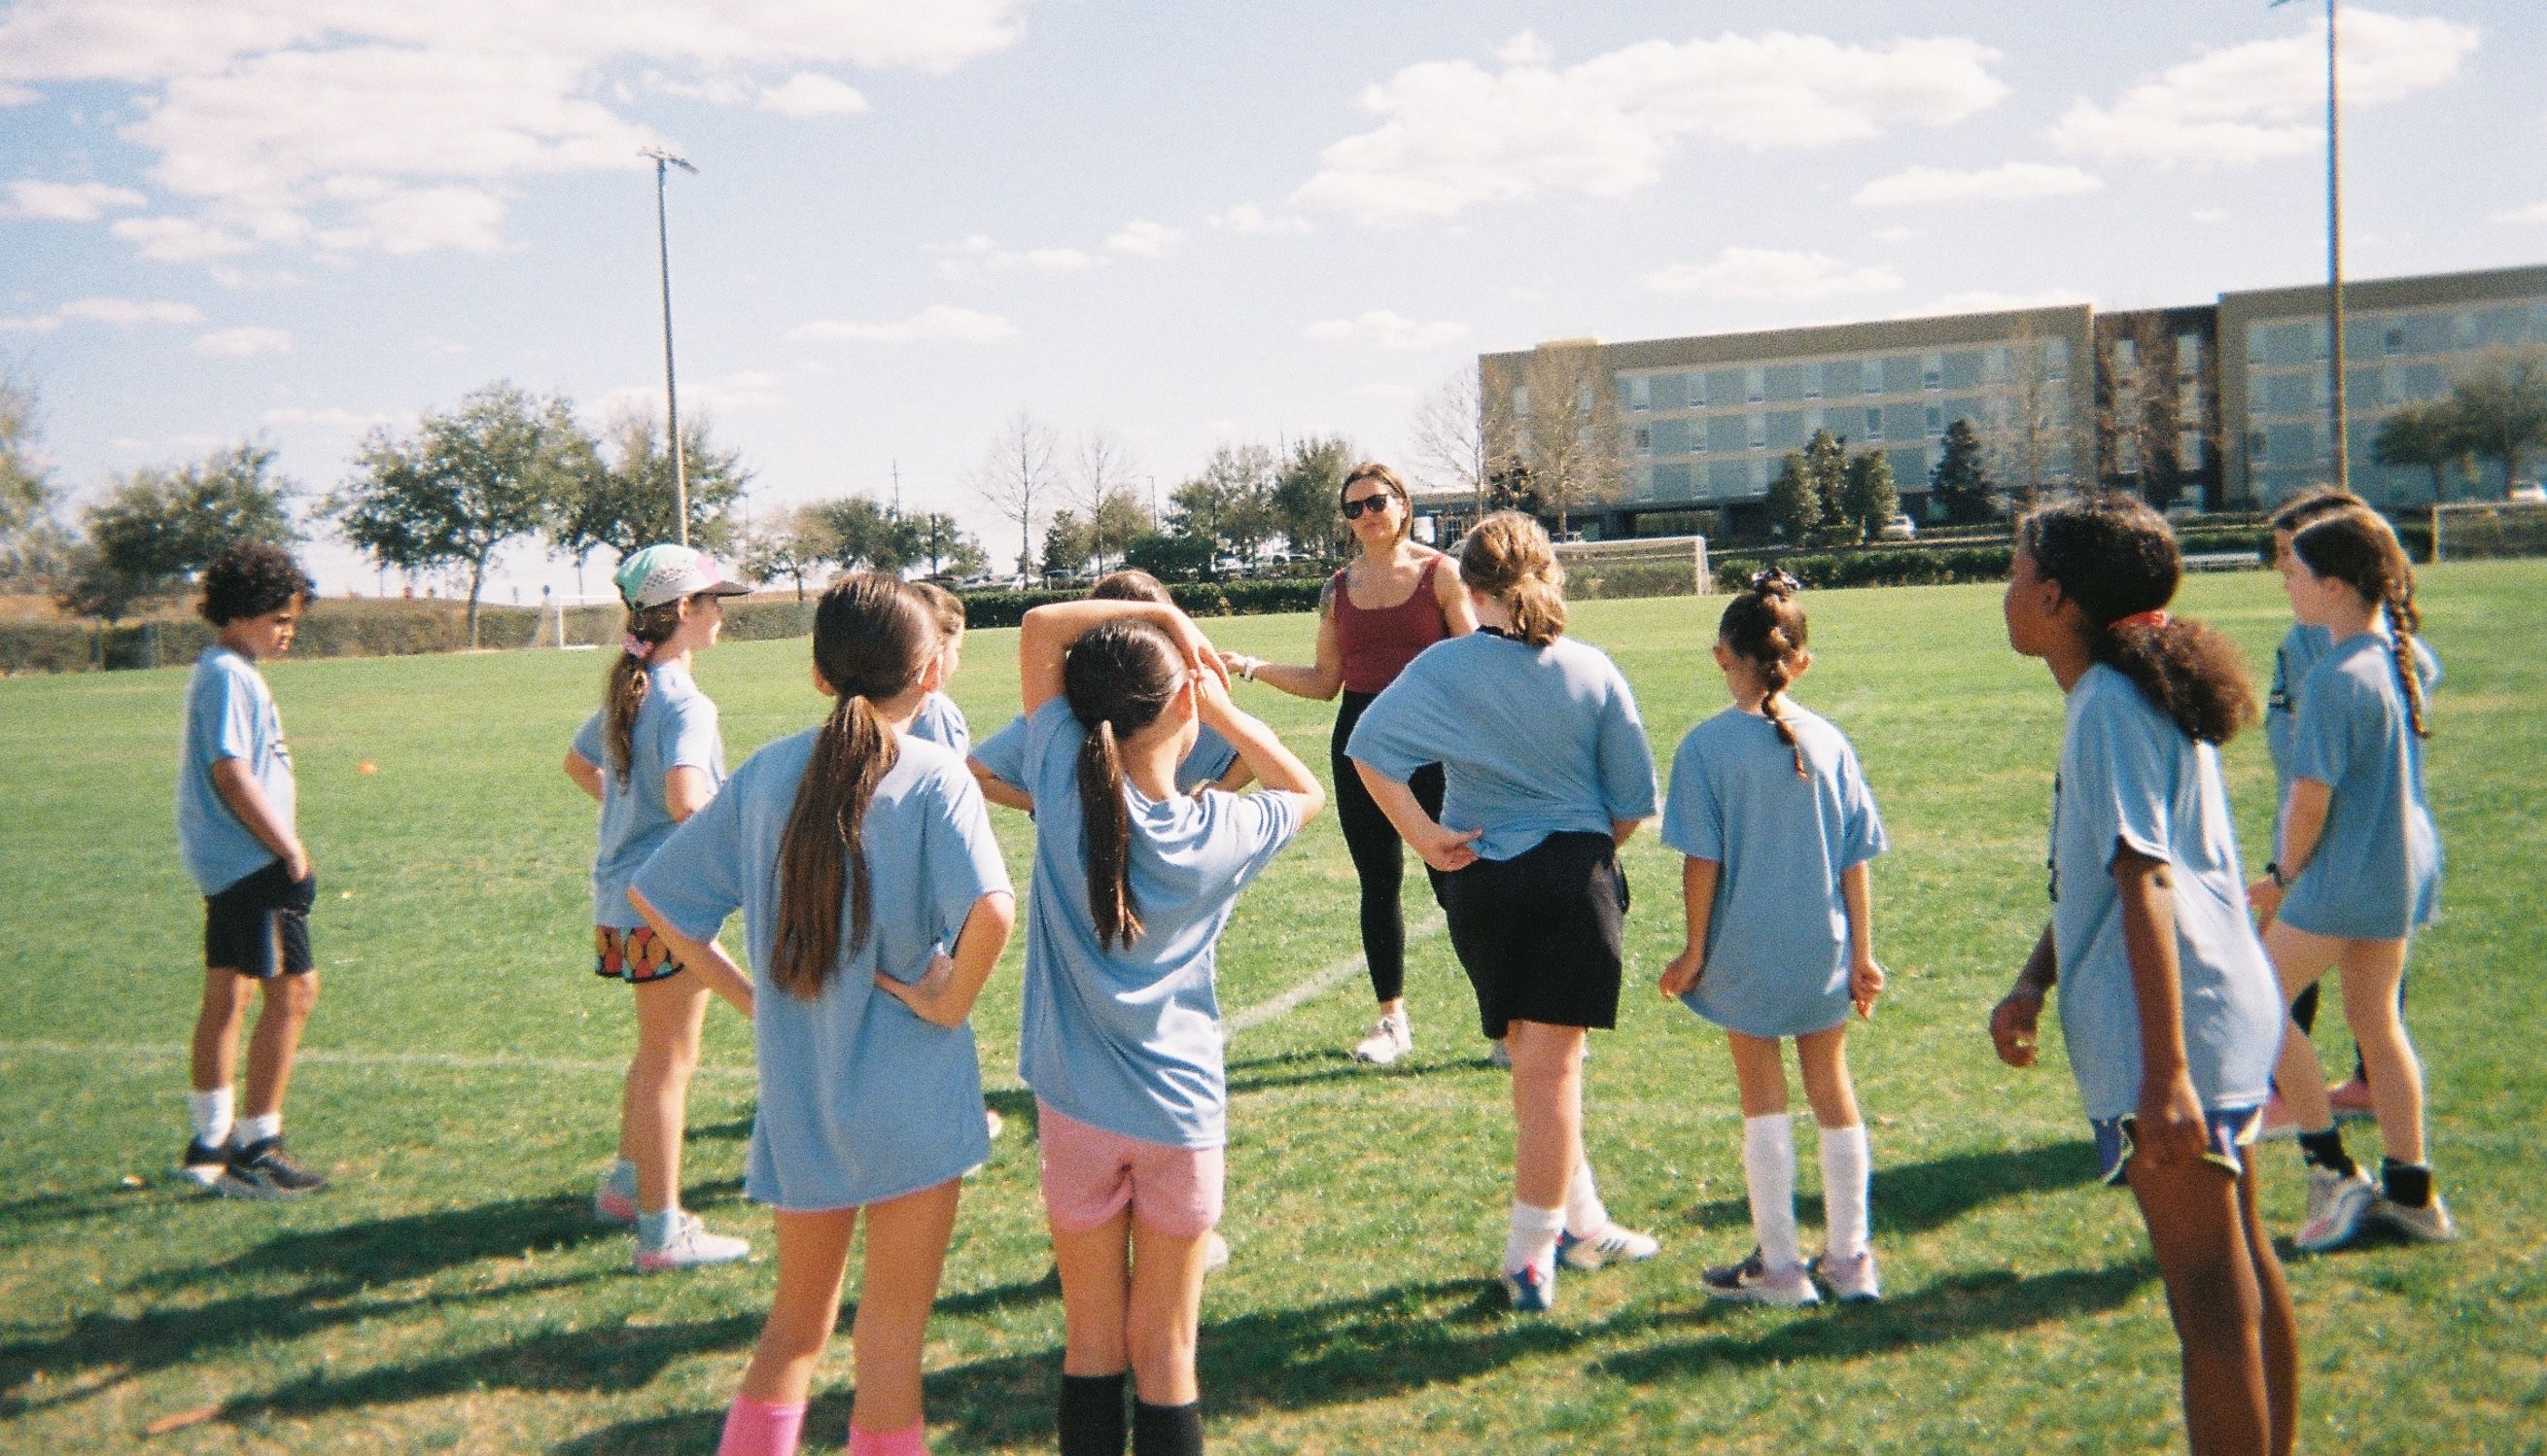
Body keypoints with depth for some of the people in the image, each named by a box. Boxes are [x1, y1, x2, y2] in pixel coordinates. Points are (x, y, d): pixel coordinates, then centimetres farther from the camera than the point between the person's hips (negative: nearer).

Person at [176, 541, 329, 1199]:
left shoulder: (231, 671, 16)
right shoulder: (228, 675, -14)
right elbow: (231, 774, -20)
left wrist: (284, 843, 14)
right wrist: (289, 850, -15)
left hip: (230, 865, 10)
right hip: (252, 863, -10)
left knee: (226, 997, 15)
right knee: (293, 991, -7)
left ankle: (208, 1145, 24)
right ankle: (254, 1148, -2)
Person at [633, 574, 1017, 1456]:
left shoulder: (766, 773, 0)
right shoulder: (934, 778, -13)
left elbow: (654, 898, 5)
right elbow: (992, 911, -31)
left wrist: (746, 989, 8)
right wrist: (951, 1001, -15)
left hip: (795, 1095, 4)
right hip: (910, 1102, -4)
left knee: (796, 1321, 23)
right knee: (890, 1344, 10)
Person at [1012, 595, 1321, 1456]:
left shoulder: (1065, 786, -12)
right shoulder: (1218, 833, -11)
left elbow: (1041, 626, -1)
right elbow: (1305, 790, 12)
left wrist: (1163, 613, -4)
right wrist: (1223, 710, 5)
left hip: (1077, 1106, 1)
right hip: (1181, 1110, -1)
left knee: (1091, 1343, 14)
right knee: (1164, 1351, 10)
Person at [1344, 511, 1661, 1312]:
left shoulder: (1443, 668, -6)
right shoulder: (1592, 671, -5)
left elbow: (1369, 746, -15)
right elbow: (1634, 800, -2)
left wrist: (1424, 838, -8)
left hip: (1482, 880, 1)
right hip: (1575, 874, -1)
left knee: (1535, 1059, 18)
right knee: (1552, 1068, 5)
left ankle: (1582, 1222, 30)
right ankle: (1531, 1256, 9)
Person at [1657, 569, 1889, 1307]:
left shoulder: (1708, 745, -13)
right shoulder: (1829, 742, -3)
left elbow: (1702, 860, -12)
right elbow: (1855, 860, -1)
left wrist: (1695, 951, -2)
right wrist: (1862, 954, 7)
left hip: (1747, 951, -3)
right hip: (1823, 947, 3)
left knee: (1763, 1098, 9)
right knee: (1832, 1089, 16)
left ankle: (1779, 1268, 16)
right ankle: (1849, 1259, 25)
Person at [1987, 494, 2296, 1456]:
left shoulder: (2109, 706, -17)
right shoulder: (2126, 693, 14)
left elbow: (2146, 887, -24)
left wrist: (2163, 1074, -27)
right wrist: (2032, 984, 10)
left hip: (2174, 1025, -11)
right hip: (2221, 1014, 11)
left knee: (2208, 1293, -3)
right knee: (2240, 1261, 20)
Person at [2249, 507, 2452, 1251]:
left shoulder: (2336, 679, -22)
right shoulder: (2401, 656, 4)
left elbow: (2311, 799, -20)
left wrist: (2283, 874, -5)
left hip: (2347, 876, -9)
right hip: (2403, 868, 9)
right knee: (2376, 1021, 16)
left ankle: (2333, 1170, 7)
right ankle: (2410, 1192, 23)